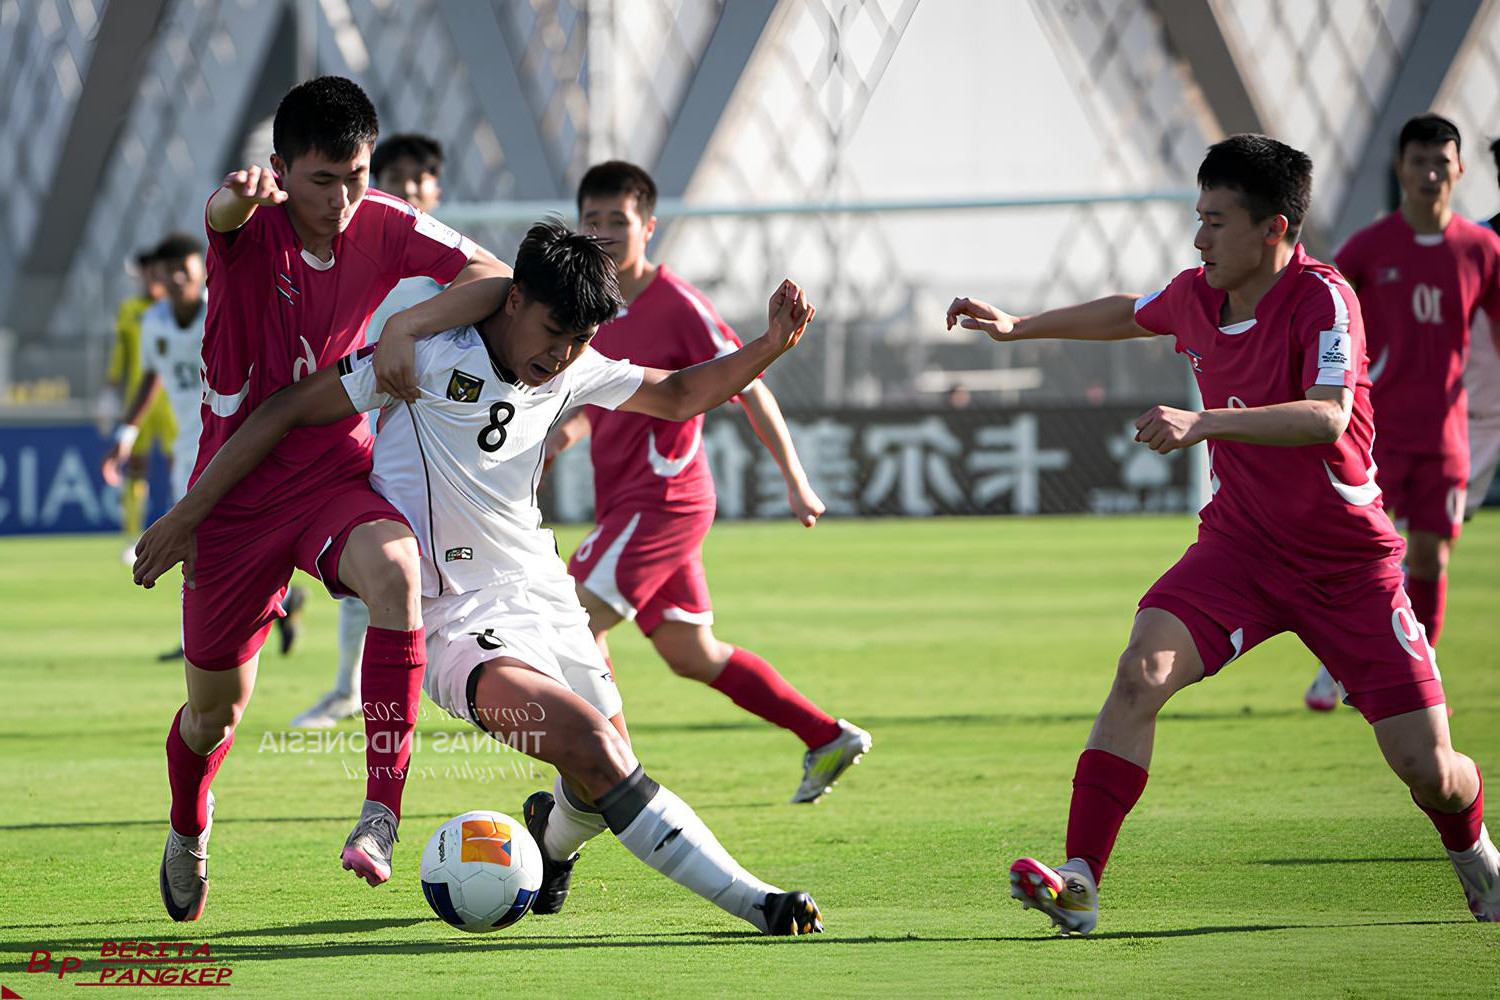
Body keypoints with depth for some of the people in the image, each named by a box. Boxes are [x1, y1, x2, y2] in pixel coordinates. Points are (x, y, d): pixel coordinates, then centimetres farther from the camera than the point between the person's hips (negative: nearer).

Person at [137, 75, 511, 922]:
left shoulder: (384, 227, -7)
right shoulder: (255, 226, -16)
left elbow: (495, 279, -12)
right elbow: (225, 214, -41)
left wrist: (408, 327, -28)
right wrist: (241, 194, -67)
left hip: (335, 477, 1)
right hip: (237, 492, -1)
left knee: (394, 568, -34)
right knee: (217, 705, 10)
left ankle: (382, 811, -35)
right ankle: (190, 830, 46)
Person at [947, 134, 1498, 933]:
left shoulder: (1323, 298, -20)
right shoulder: (1196, 296, 0)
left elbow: (1327, 417, -36)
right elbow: (1129, 314, 25)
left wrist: (1204, 423, -45)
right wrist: (1017, 326, 26)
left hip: (1348, 561, -4)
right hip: (1240, 545, 4)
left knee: (1428, 769, -4)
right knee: (1142, 670, -23)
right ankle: (1078, 882, -25)